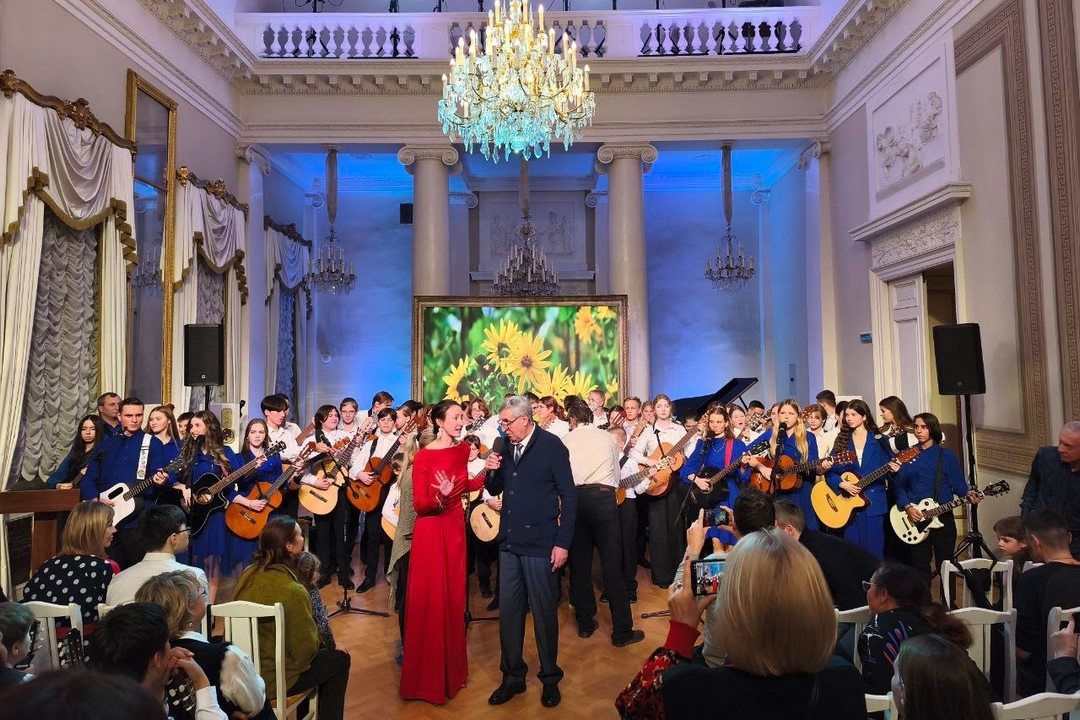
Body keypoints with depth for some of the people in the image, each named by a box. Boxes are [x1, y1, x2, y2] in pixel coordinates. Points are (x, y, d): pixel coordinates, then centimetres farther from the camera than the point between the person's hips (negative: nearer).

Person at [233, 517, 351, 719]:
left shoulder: (248, 575, -5)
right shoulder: (293, 591, -27)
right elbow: (305, 650, -19)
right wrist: (318, 644, 4)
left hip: (242, 669, 7)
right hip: (271, 679, -7)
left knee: (322, 652, 27)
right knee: (340, 659, 12)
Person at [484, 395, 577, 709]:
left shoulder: (551, 446, -10)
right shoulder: (505, 446, 6)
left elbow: (569, 496, -9)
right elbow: (494, 489, 15)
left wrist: (563, 543, -12)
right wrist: (492, 471, -7)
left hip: (540, 544, -5)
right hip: (509, 542, 5)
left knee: (544, 612, 7)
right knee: (508, 611, 12)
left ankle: (550, 678, 26)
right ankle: (512, 676, 28)